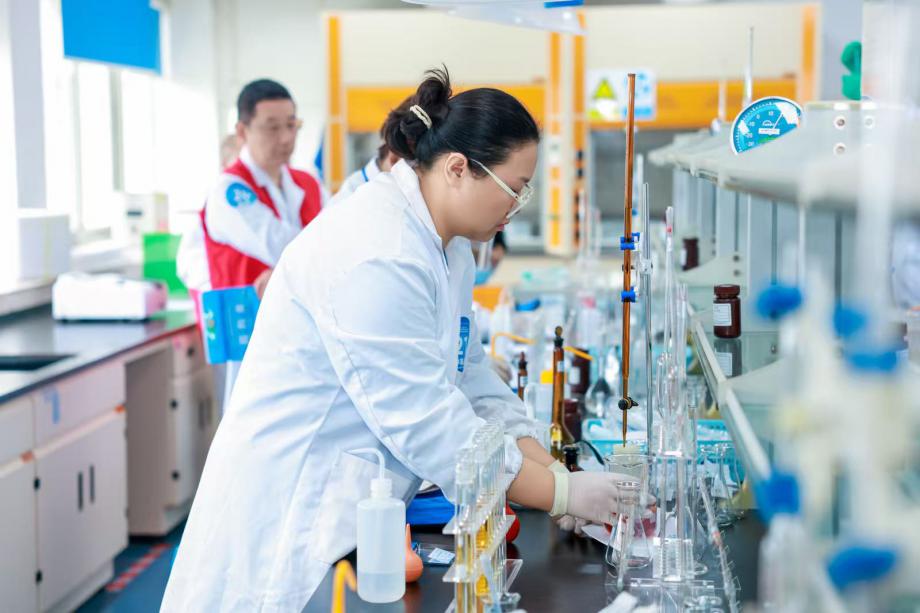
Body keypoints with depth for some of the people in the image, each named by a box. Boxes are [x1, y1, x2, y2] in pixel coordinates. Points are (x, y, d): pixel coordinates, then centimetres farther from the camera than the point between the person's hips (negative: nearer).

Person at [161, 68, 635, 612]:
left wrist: (553, 471, -4)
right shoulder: (376, 258, -25)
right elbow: (424, 422, -25)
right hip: (289, 519, -9)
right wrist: (563, 493, -19)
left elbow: (469, 376, 7)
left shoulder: (447, 245, 7)